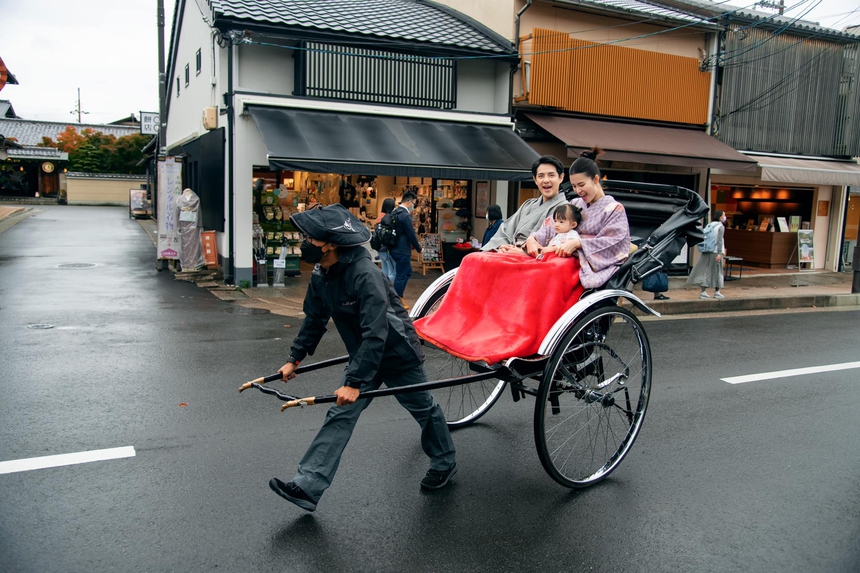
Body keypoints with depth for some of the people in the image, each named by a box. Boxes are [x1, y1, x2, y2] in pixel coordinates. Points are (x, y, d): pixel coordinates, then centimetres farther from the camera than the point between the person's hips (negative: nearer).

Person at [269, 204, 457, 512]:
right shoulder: (321, 275, -7)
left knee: (424, 408, 15)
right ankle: (307, 487, -2)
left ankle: (444, 464, 39)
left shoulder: (365, 275, -33)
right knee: (340, 415, -1)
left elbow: (375, 334, -35)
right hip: (364, 355, 7)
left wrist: (355, 383, -36)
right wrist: (295, 359, 9)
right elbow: (314, 319, 8)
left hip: (397, 354, -7)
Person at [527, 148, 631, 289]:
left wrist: (578, 243, -19)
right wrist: (532, 238, -10)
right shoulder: (575, 205, 21)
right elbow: (551, 226, 11)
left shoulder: (614, 209, 5)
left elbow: (612, 242, -7)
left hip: (599, 269, -5)